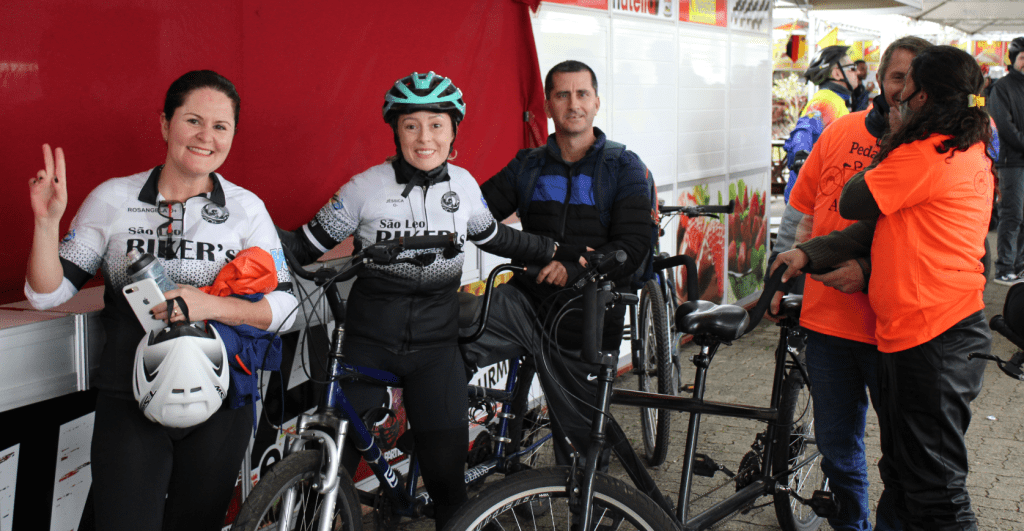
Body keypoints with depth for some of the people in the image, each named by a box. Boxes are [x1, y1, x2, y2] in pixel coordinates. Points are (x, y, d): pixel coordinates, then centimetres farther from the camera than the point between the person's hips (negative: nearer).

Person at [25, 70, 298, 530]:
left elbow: (284, 307, -5)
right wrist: (47, 221, -14)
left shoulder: (245, 208, -1)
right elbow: (47, 294, 1)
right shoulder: (112, 199, 0)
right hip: (129, 403, 0)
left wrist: (214, 306, -21)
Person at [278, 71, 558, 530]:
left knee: (447, 471, 0)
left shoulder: (462, 184, 3)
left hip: (436, 345, 2)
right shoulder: (365, 188, -6)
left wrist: (555, 250, 21)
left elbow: (492, 237, 21)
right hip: (369, 342, -2)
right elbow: (308, 246, -3)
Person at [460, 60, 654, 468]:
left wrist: (573, 269, -24)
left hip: (586, 317, -2)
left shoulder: (624, 167, 1)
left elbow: (634, 246, -10)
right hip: (527, 301, 2)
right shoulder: (527, 167, 11)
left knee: (580, 441, 5)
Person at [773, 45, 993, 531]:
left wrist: (889, 144, 5)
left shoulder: (925, 155, -18)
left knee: (934, 490, -2)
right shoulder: (970, 152, 14)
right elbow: (881, 222, 12)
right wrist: (807, 255, 4)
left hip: (931, 340, -10)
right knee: (902, 474, 19)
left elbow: (851, 203, -9)